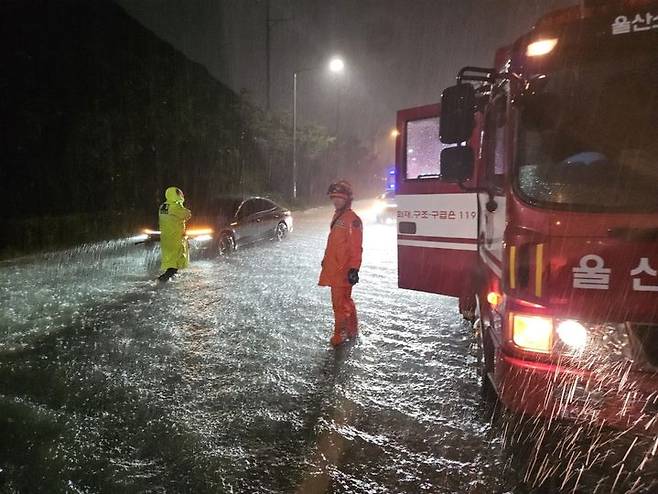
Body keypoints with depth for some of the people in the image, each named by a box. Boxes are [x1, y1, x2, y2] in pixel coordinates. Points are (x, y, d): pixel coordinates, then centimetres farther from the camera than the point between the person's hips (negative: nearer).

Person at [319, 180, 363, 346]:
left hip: (343, 270, -9)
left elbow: (356, 247, -18)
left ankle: (340, 334, 6)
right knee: (345, 300, 17)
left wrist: (354, 268, -21)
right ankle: (352, 330, 29)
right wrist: (326, 260, 26)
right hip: (333, 268, 9)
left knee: (340, 302, -5)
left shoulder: (353, 219, -13)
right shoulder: (337, 217, 16)